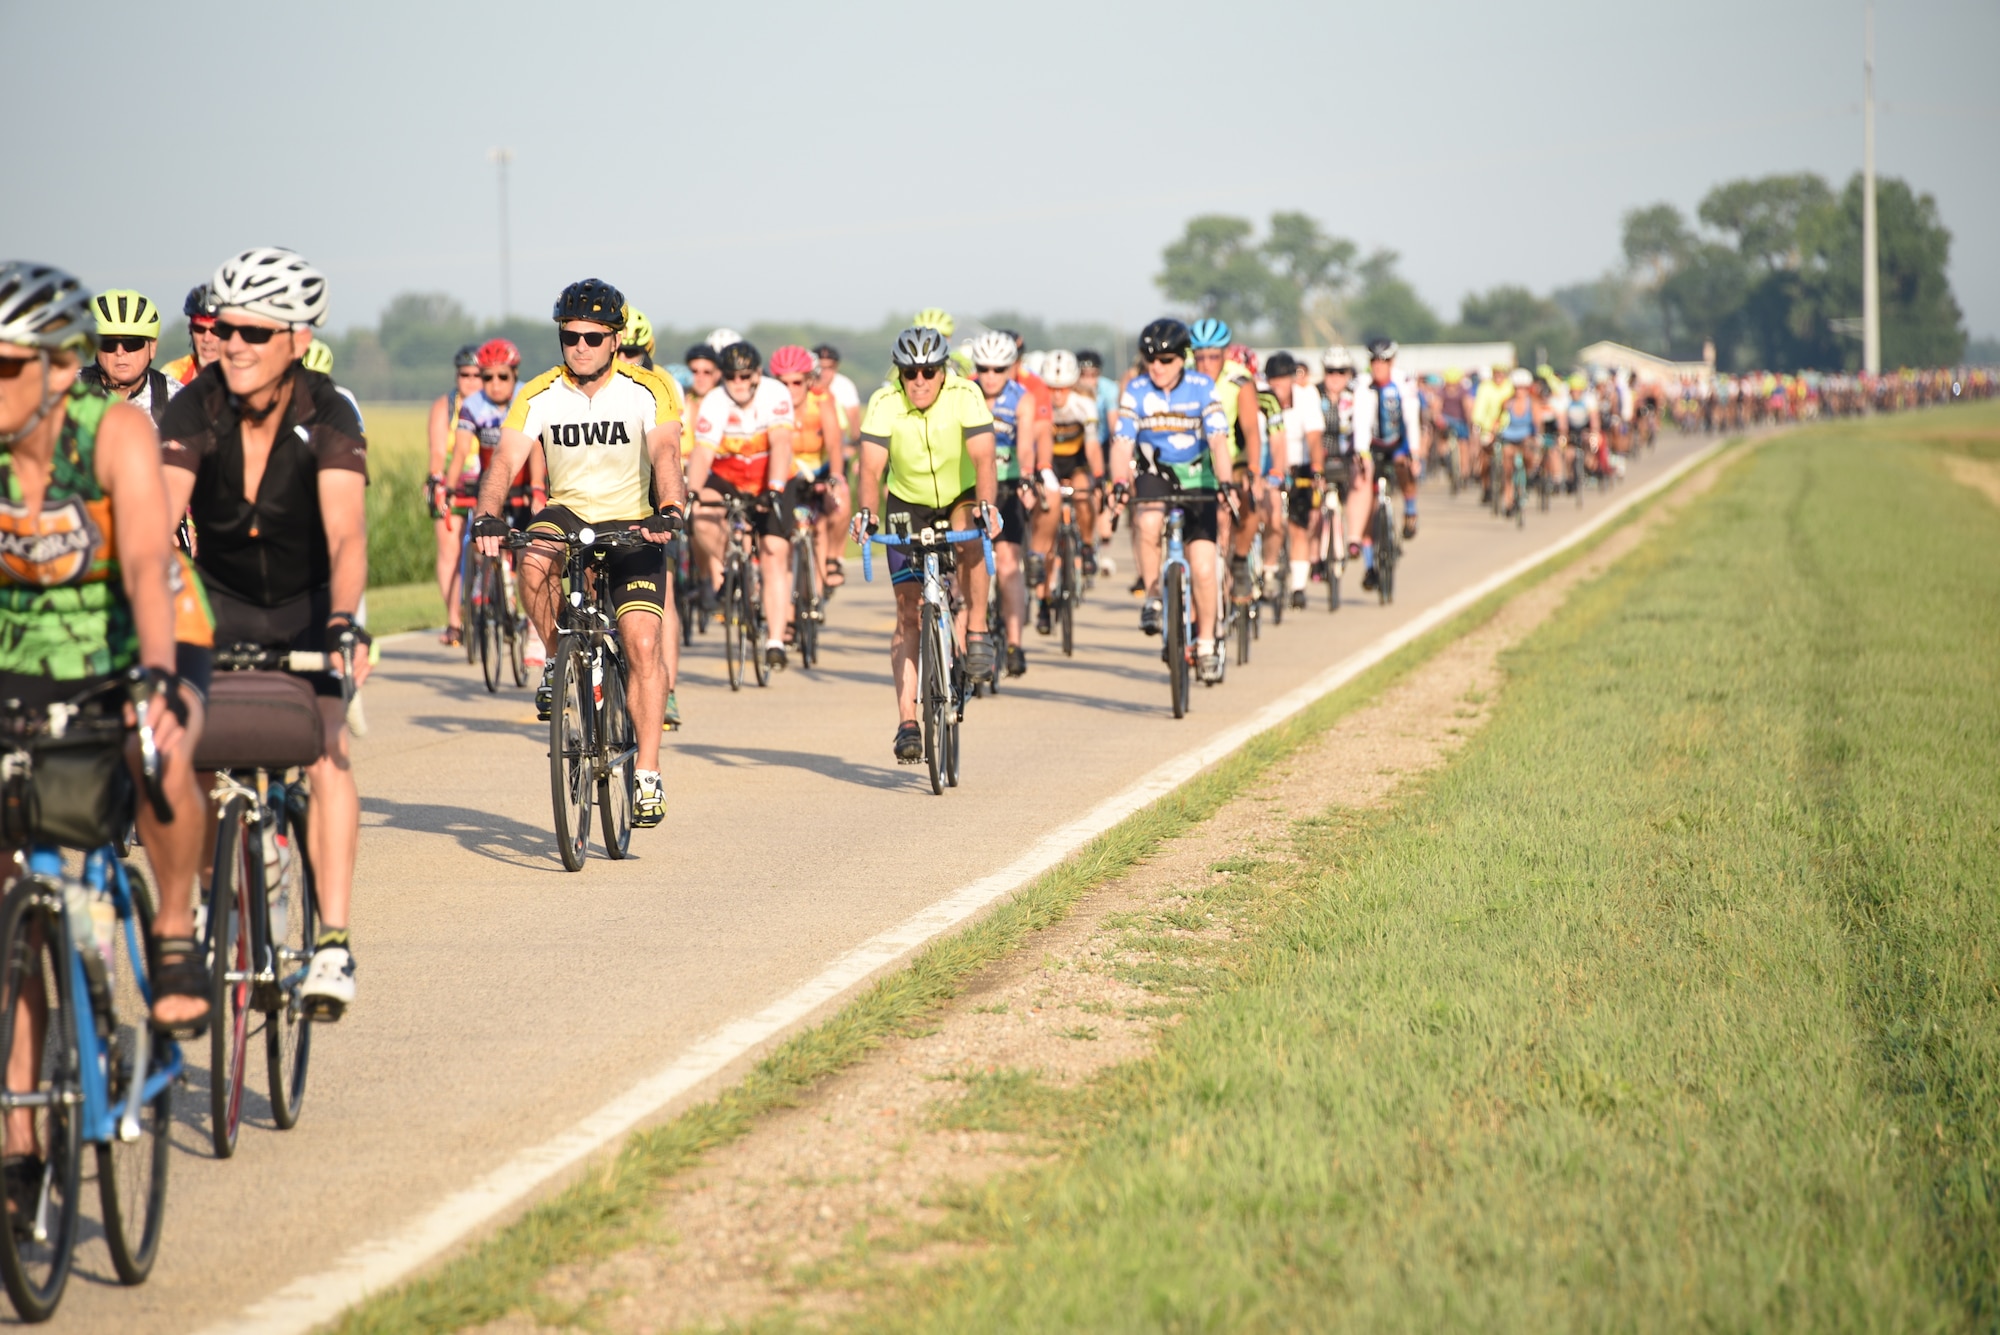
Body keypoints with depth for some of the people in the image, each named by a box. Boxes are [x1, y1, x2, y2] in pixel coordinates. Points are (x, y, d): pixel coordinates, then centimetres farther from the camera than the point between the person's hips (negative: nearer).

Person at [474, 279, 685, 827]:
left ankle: (647, 774, -10)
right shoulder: (539, 396, -5)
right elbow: (505, 461, -14)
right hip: (567, 515, 1)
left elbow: (666, 456, -22)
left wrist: (669, 510, -42)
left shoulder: (649, 390, -9)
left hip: (632, 527, -1)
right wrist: (487, 516, -33)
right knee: (535, 559, -34)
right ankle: (559, 659, -9)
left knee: (642, 642, -16)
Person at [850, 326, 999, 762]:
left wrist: (987, 504, -50)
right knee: (909, 614, -8)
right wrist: (866, 512, -46)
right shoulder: (885, 404, -20)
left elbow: (983, 459, -32)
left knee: (970, 539, -36)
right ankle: (907, 722, -9)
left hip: (961, 497, -1)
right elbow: (871, 467, -28)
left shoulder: (965, 396, -23)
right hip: (907, 504, 1)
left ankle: (976, 633, -17)